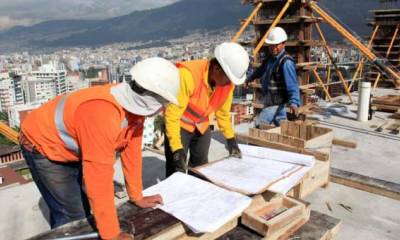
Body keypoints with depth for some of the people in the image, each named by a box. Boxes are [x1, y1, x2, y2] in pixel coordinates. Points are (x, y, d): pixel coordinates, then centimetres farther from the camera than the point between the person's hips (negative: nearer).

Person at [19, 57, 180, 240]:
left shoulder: (135, 105, -14)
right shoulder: (103, 114, -41)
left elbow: (131, 150, -5)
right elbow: (99, 176, -38)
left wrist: (137, 197, 1)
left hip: (70, 148, 8)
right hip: (43, 147, -8)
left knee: (85, 205, 15)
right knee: (72, 216, -5)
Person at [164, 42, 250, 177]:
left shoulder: (228, 82, -14)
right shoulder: (188, 74, -34)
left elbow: (223, 112, 4)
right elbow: (172, 114, -29)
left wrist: (231, 139, 7)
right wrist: (177, 149, -31)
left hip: (202, 126, 6)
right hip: (179, 125, -5)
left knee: (200, 166, 15)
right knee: (177, 171, -7)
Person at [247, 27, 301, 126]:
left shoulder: (286, 62, -22)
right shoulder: (271, 57, 7)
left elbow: (292, 84, -32)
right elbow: (261, 69, 27)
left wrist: (294, 102, -46)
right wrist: (250, 78, 42)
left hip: (277, 104, -9)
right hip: (269, 102, 9)